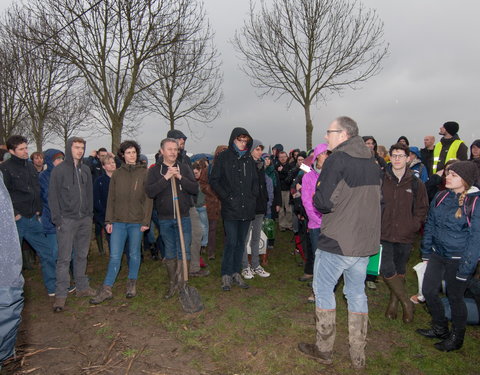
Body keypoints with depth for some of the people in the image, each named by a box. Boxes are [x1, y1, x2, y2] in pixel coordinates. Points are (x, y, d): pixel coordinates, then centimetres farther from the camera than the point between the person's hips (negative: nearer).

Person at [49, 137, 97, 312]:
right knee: (64, 258, -4)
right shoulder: (59, 170, -3)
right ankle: (61, 294, 4)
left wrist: (90, 214, 7)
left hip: (85, 219, 5)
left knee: (82, 255, 13)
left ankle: (82, 287, 24)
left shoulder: (86, 169, 11)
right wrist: (57, 219, -10)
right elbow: (53, 196, -5)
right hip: (67, 220, -5)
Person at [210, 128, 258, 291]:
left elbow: (255, 180, 21)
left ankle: (236, 273, 24)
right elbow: (214, 180, -3)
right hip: (230, 209, -5)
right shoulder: (223, 157, -2)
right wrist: (226, 196, -10)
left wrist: (253, 196, 7)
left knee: (241, 242, 11)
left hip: (247, 208, 5)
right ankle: (226, 275, 11)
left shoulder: (249, 159, 13)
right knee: (231, 242, -4)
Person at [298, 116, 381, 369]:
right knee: (357, 293, 16)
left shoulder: (337, 159, -14)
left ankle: (324, 350, 23)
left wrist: (316, 195, 0)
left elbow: (324, 202, -20)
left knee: (323, 290, 10)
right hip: (366, 242, 7)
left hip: (337, 241, -7)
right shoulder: (372, 162, 9)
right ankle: (358, 356, 27)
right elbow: (375, 200, 16)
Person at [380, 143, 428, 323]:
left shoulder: (415, 183, 1)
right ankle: (406, 303, 13)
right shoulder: (380, 179, -4)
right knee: (387, 270, -7)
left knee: (400, 271, 15)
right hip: (384, 234, -1)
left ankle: (394, 302, 34)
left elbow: (422, 208, 9)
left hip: (405, 236, 2)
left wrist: (413, 226, -2)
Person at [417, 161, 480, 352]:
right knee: (428, 291, 12)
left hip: (457, 259, -6)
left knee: (455, 297, 10)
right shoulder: (441, 197, 1)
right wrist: (426, 250, 11)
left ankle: (456, 338, 34)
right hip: (437, 254, 6)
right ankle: (440, 329, 36)